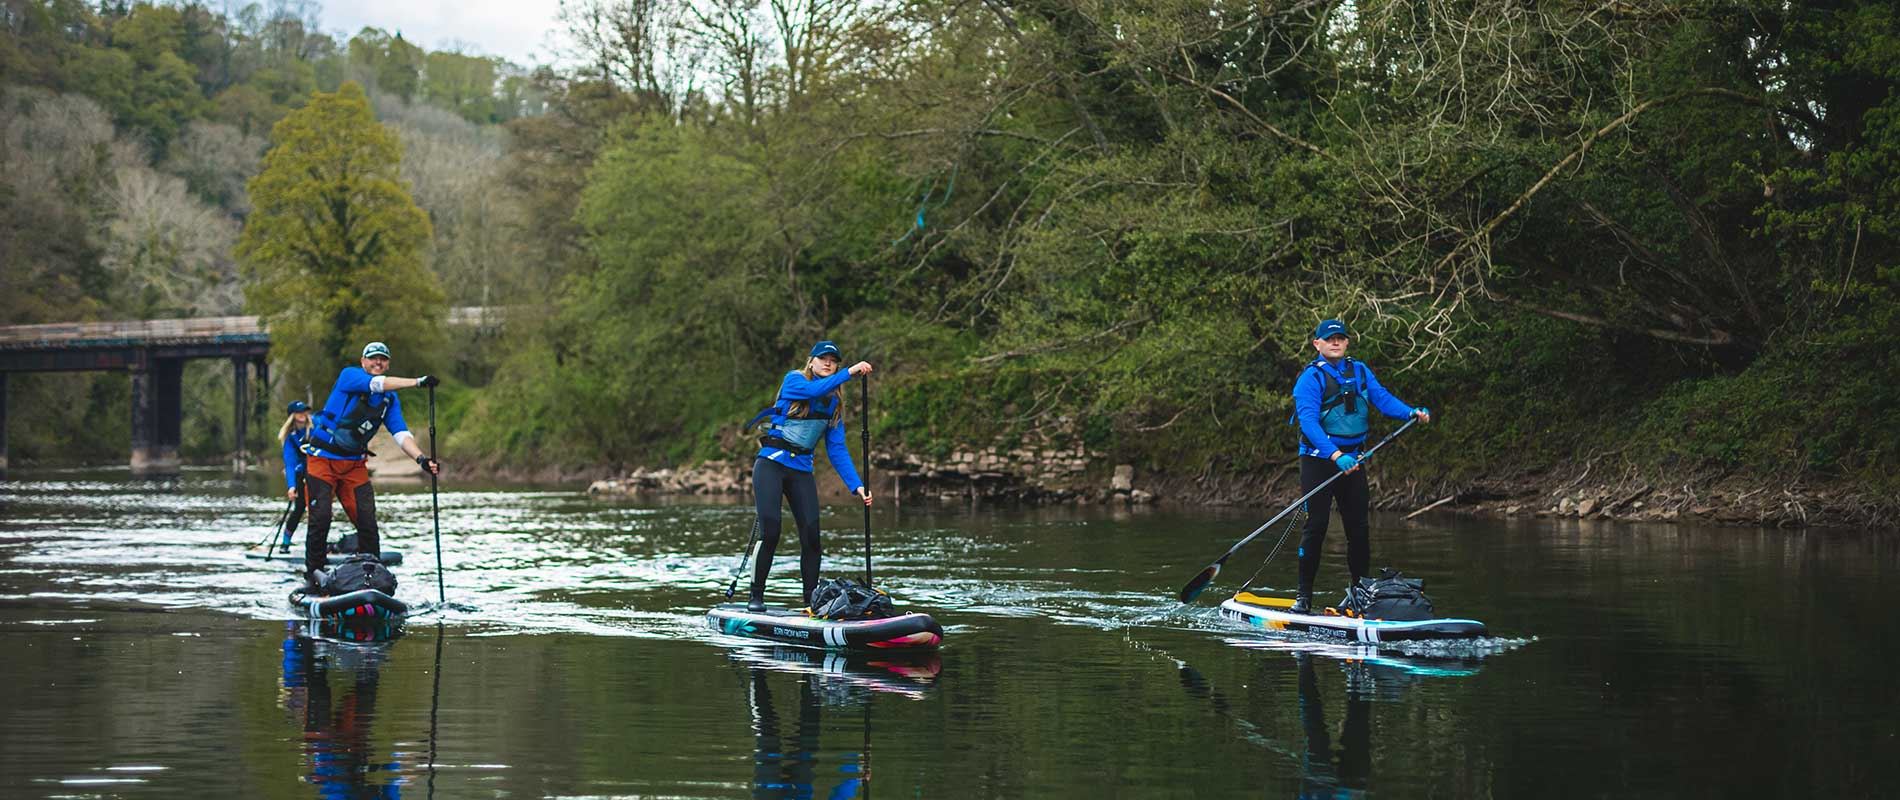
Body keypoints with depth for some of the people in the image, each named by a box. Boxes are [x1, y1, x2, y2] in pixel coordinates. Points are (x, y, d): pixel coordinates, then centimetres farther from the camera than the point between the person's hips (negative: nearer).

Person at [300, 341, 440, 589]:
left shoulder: (390, 400, 7)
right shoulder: (349, 375, -8)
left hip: (355, 465, 5)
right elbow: (377, 383, -26)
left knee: (367, 520, -7)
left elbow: (401, 433, -4)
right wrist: (418, 382, -34)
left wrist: (420, 458, -22)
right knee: (320, 518, -12)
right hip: (322, 459, -5)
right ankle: (313, 575, -1)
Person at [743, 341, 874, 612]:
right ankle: (756, 596, -4)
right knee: (770, 530, -14)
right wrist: (850, 373, -32)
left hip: (802, 471, 5)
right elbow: (814, 390, -26)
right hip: (771, 464, -5)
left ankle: (812, 600, 3)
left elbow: (837, 450, 8)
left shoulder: (835, 404, 12)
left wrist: (856, 486, -3)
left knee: (811, 536, -5)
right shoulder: (794, 380, -2)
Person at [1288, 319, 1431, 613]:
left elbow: (1381, 397, -2)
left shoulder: (1360, 371, 9)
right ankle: (1303, 595, 1)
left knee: (1358, 528, 7)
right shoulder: (1310, 377, -10)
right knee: (1315, 527, -6)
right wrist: (1335, 456, -34)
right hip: (1319, 459, -5)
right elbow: (1308, 421, -22)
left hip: (1352, 459, 5)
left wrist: (1411, 413, -21)